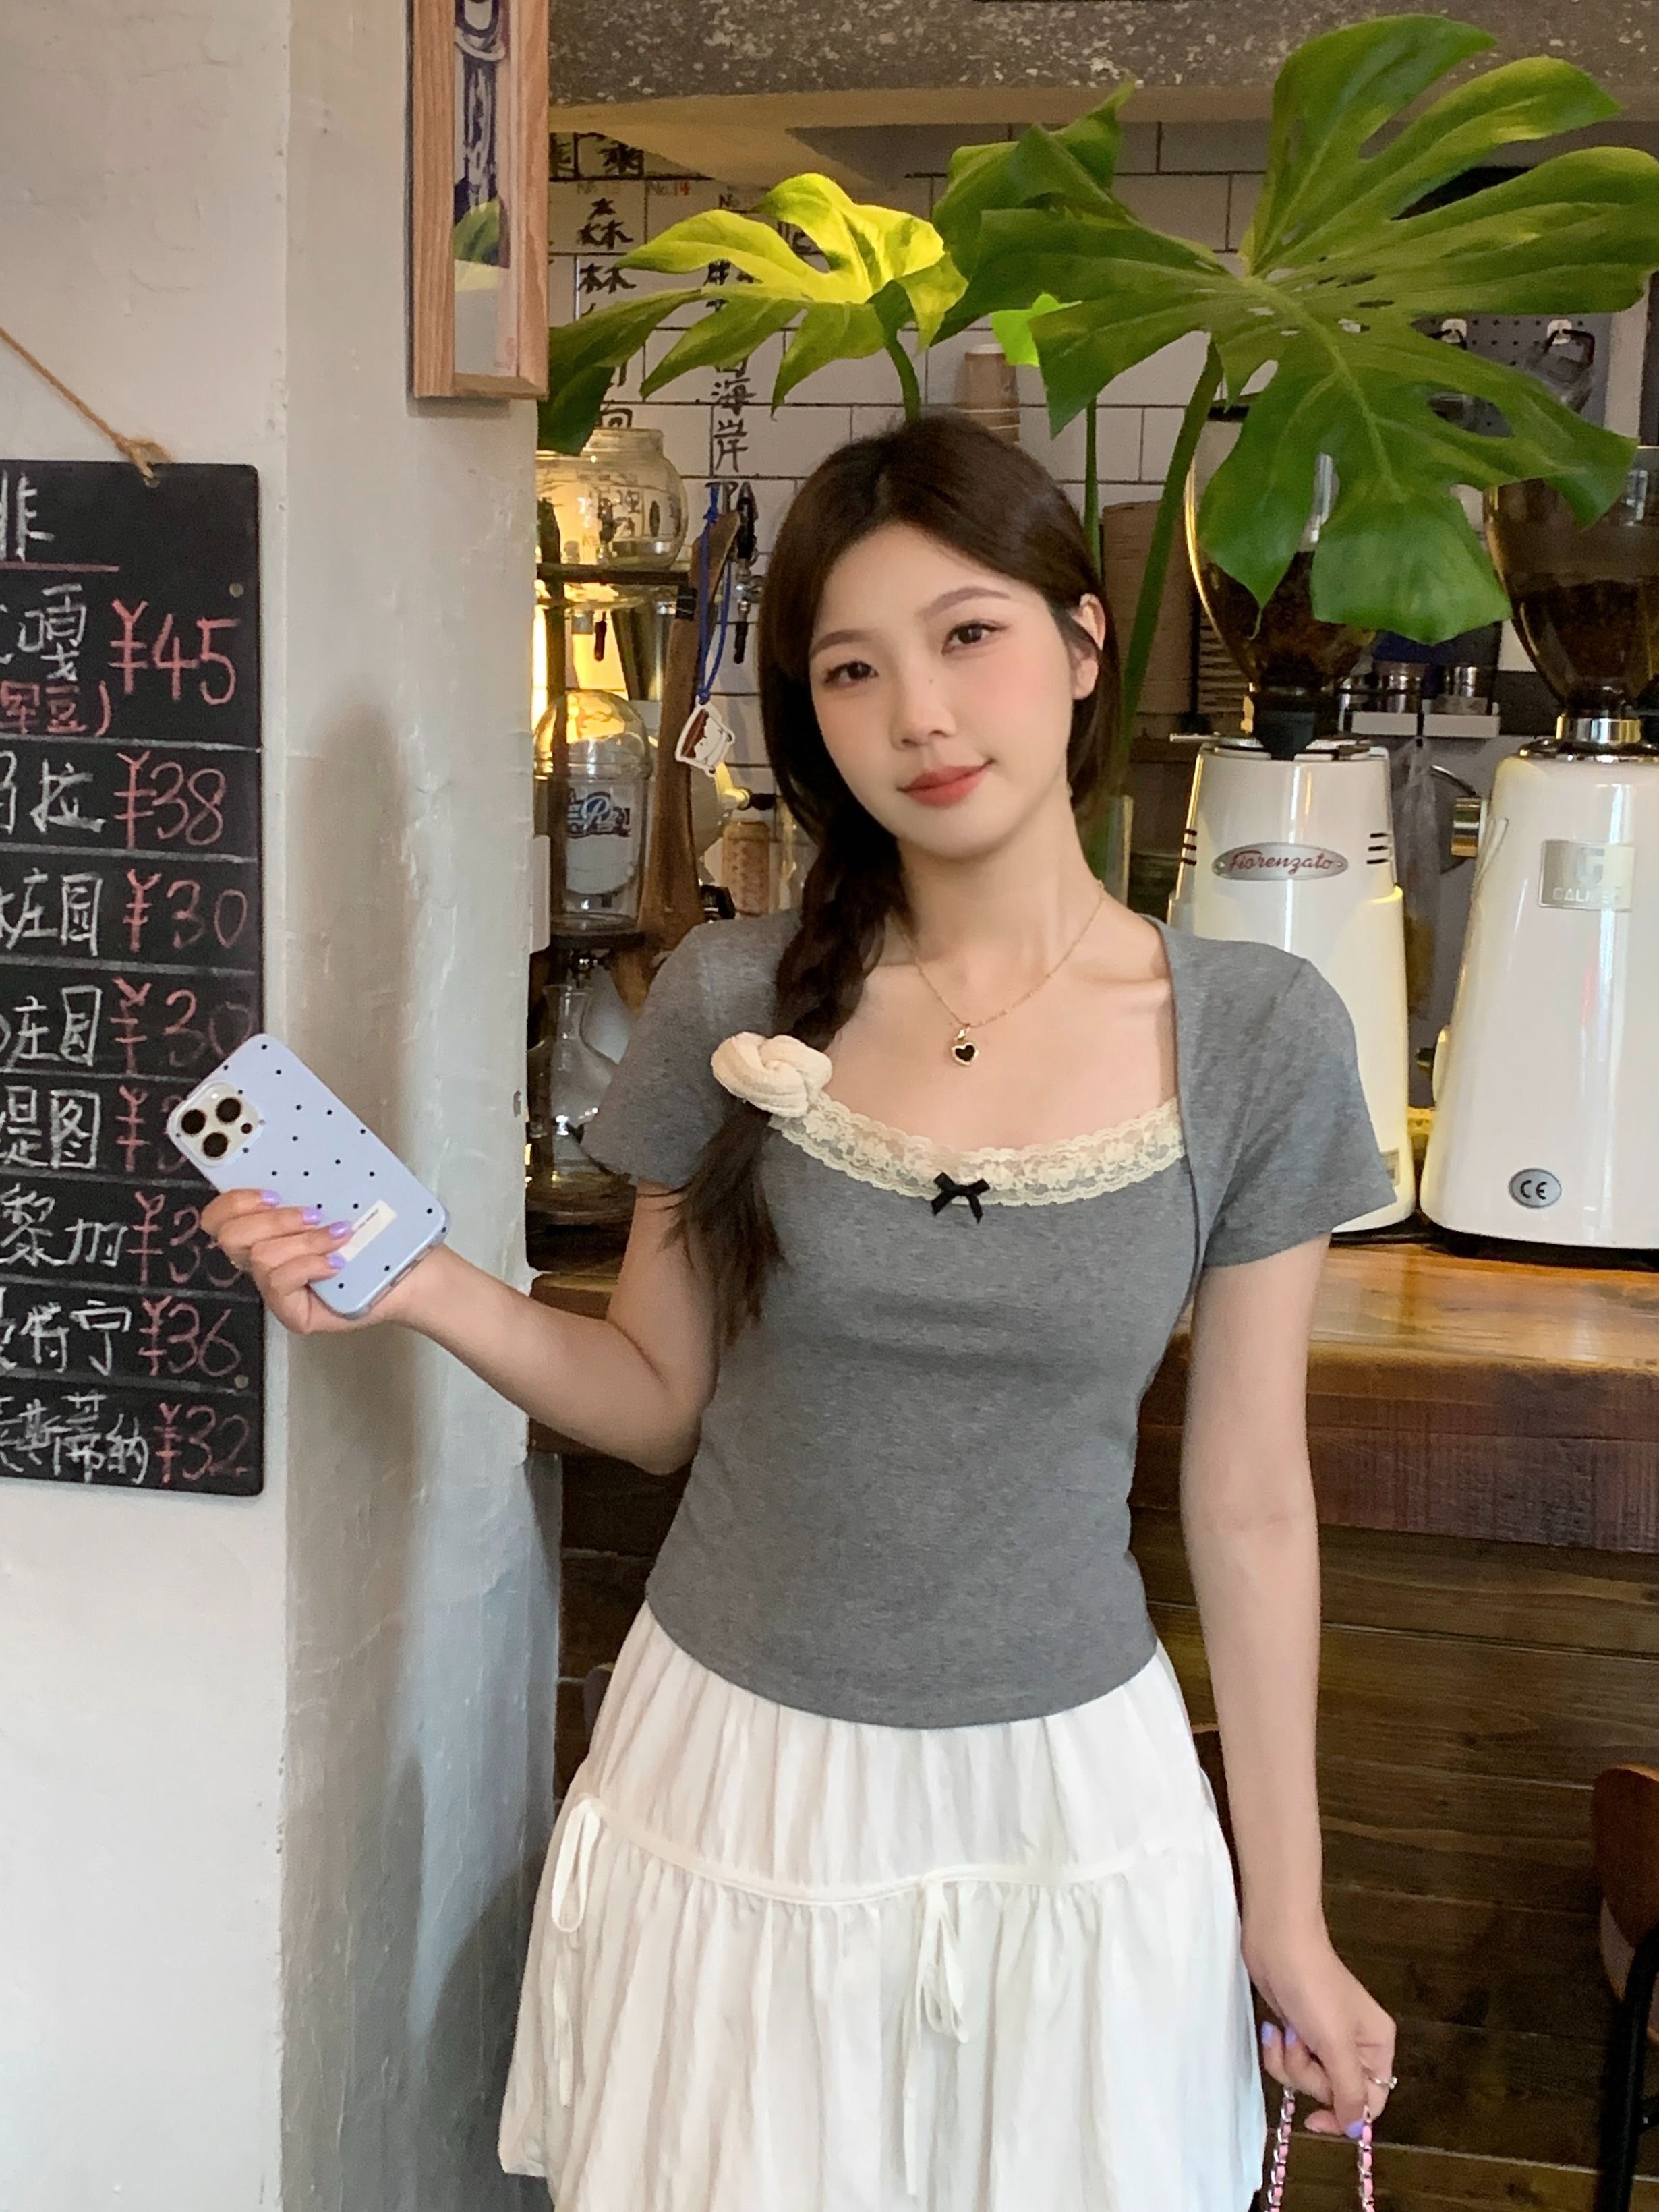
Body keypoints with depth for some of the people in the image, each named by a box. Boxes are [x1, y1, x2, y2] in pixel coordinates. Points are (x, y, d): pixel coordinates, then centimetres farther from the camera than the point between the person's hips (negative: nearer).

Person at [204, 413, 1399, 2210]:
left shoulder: (1259, 1039, -8)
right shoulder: (734, 1002, -7)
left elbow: (1249, 1505, -2)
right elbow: (659, 1400, 2)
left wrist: (1287, 1913, 2)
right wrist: (426, 1291, -15)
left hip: (1067, 1799, 0)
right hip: (736, 1785, 1)